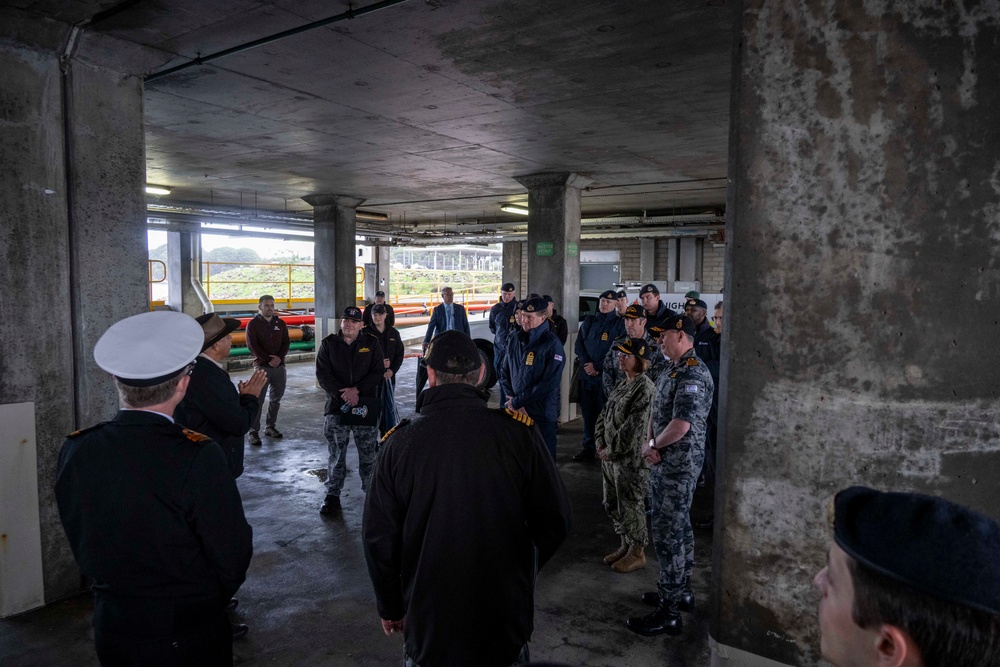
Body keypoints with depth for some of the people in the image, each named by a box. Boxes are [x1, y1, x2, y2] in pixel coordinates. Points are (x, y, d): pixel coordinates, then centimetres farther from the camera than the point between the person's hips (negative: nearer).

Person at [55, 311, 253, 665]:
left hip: (111, 627, 5)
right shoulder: (199, 458, -27)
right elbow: (233, 558, -18)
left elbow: (81, 545, 2)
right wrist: (210, 600, 3)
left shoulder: (75, 451, -12)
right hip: (189, 636, -4)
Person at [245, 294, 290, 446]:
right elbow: (252, 345, -9)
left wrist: (279, 357, -11)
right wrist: (268, 359, -15)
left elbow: (286, 343, 6)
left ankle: (271, 427, 24)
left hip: (279, 366, 5)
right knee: (258, 399, -5)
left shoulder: (280, 323, 9)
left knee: (276, 398, 11)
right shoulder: (253, 324, -2)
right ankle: (254, 432, 0)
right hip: (262, 366, -4)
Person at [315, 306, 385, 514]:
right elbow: (322, 375, -3)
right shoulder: (328, 344, 4)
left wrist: (357, 389, -14)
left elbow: (378, 372, -2)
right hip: (336, 406, 0)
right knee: (336, 454, 7)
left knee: (368, 453, 7)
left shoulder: (372, 343, 4)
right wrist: (342, 394, -15)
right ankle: (332, 495, 18)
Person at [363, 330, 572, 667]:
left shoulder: (400, 442, -12)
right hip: (506, 623, 0)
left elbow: (378, 537, -6)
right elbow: (555, 521, -8)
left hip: (427, 624, 1)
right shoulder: (518, 432, -15)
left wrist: (390, 607, 11)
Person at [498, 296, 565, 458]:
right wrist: (512, 399, -4)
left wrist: (517, 402, -13)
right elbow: (504, 372, 11)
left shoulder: (552, 344, -10)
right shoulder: (514, 338, 6)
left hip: (542, 415, -4)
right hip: (516, 411, 4)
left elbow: (549, 383, -16)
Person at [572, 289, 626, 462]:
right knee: (587, 412, 8)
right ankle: (588, 447, 18)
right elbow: (579, 344, 11)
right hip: (587, 374, 4)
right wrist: (586, 363, -5)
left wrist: (597, 366, -10)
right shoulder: (589, 321, 13)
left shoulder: (619, 324, -1)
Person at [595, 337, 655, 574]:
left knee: (631, 507, 4)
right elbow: (604, 414, 15)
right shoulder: (622, 385, 11)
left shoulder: (645, 388, -18)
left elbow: (634, 427, -22)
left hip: (630, 459, -9)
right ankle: (625, 545, 36)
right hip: (610, 456, 9)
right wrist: (600, 444, 3)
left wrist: (612, 450, -15)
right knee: (612, 504, 19)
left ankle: (637, 553, 22)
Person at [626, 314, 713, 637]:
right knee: (678, 528, 20)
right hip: (665, 462, 10)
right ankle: (681, 591, 35)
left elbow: (681, 424, -28)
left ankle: (669, 612, 5)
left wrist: (652, 446, -12)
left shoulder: (693, 374, -20)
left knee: (668, 534, -4)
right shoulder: (671, 371, 13)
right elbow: (656, 412, 16)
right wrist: (652, 443, -2)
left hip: (679, 464, -10)